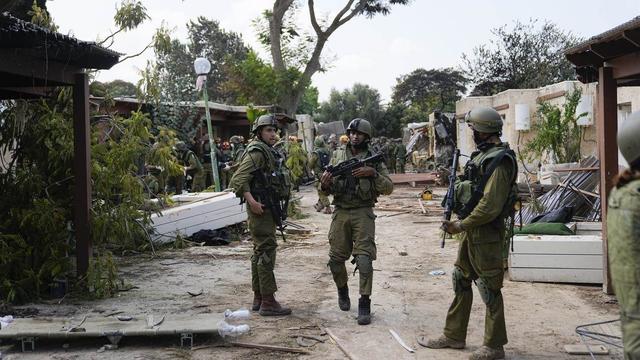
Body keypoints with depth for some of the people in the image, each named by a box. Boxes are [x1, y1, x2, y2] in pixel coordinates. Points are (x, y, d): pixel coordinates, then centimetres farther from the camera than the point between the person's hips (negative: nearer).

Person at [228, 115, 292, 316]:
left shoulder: (269, 152, 17)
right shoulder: (256, 152, -12)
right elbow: (238, 179, -21)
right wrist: (251, 201, -30)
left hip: (268, 207, 10)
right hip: (260, 208, -10)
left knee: (260, 252, 13)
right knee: (266, 251, -9)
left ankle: (258, 298, 21)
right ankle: (268, 302, -7)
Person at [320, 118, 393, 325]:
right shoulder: (338, 156, 9)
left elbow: (388, 188, -1)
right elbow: (328, 189, 10)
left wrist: (373, 173, -16)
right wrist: (325, 185, -13)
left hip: (363, 213, -2)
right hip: (341, 212, 3)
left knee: (364, 258, -11)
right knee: (336, 258, 5)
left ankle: (365, 304, -3)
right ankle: (342, 290, 33)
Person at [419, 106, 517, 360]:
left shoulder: (499, 161, -19)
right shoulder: (483, 155, 11)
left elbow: (490, 206, -24)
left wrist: (461, 225, -18)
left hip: (486, 232, -10)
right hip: (471, 228, 10)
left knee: (488, 287, 0)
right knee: (461, 282, 16)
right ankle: (453, 336, 28)